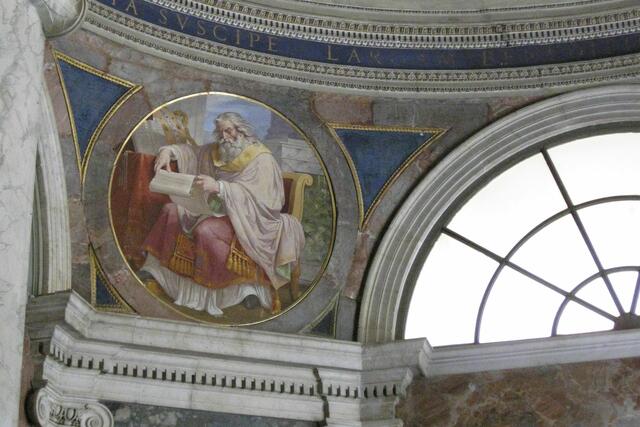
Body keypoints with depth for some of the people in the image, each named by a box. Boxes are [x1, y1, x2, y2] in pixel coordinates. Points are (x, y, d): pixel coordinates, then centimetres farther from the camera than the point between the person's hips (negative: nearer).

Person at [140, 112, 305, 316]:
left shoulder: (261, 159, -13)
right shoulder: (218, 152, 10)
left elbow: (251, 195, -27)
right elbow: (191, 151, 19)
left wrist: (218, 187, -39)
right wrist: (169, 151, -3)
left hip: (245, 220, -9)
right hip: (216, 210, 9)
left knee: (207, 231, -34)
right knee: (171, 211, 1)